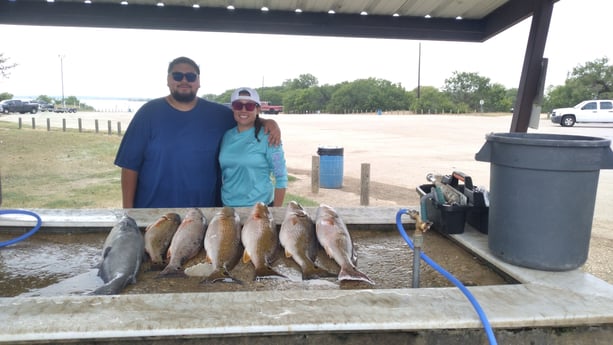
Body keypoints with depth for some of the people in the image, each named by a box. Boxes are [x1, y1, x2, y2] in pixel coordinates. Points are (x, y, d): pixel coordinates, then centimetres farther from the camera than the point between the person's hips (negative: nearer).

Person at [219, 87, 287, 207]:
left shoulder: (267, 137, -10)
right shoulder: (227, 136, 3)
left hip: (259, 207, -4)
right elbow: (222, 174, 11)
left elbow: (281, 178, -9)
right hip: (228, 205, 4)